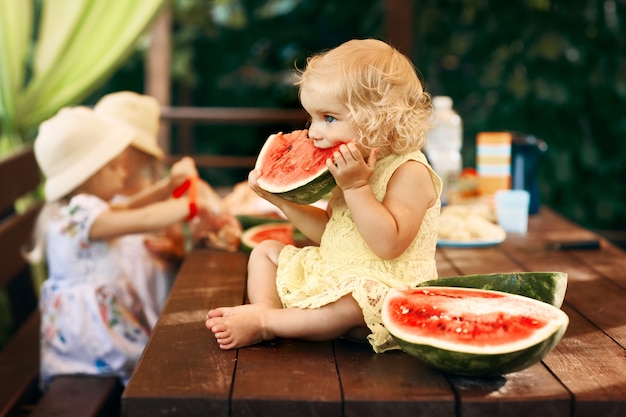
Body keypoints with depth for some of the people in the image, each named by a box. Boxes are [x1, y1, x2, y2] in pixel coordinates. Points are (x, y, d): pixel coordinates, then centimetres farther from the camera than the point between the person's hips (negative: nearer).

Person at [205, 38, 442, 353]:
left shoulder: (409, 172, -18)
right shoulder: (356, 167, 8)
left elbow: (389, 244, -28)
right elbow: (327, 230, 15)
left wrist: (356, 186, -28)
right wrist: (281, 196, 6)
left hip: (383, 288, -9)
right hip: (331, 274, 9)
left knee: (355, 301, -41)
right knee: (266, 251, 13)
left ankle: (263, 324, -26)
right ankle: (265, 306, -15)